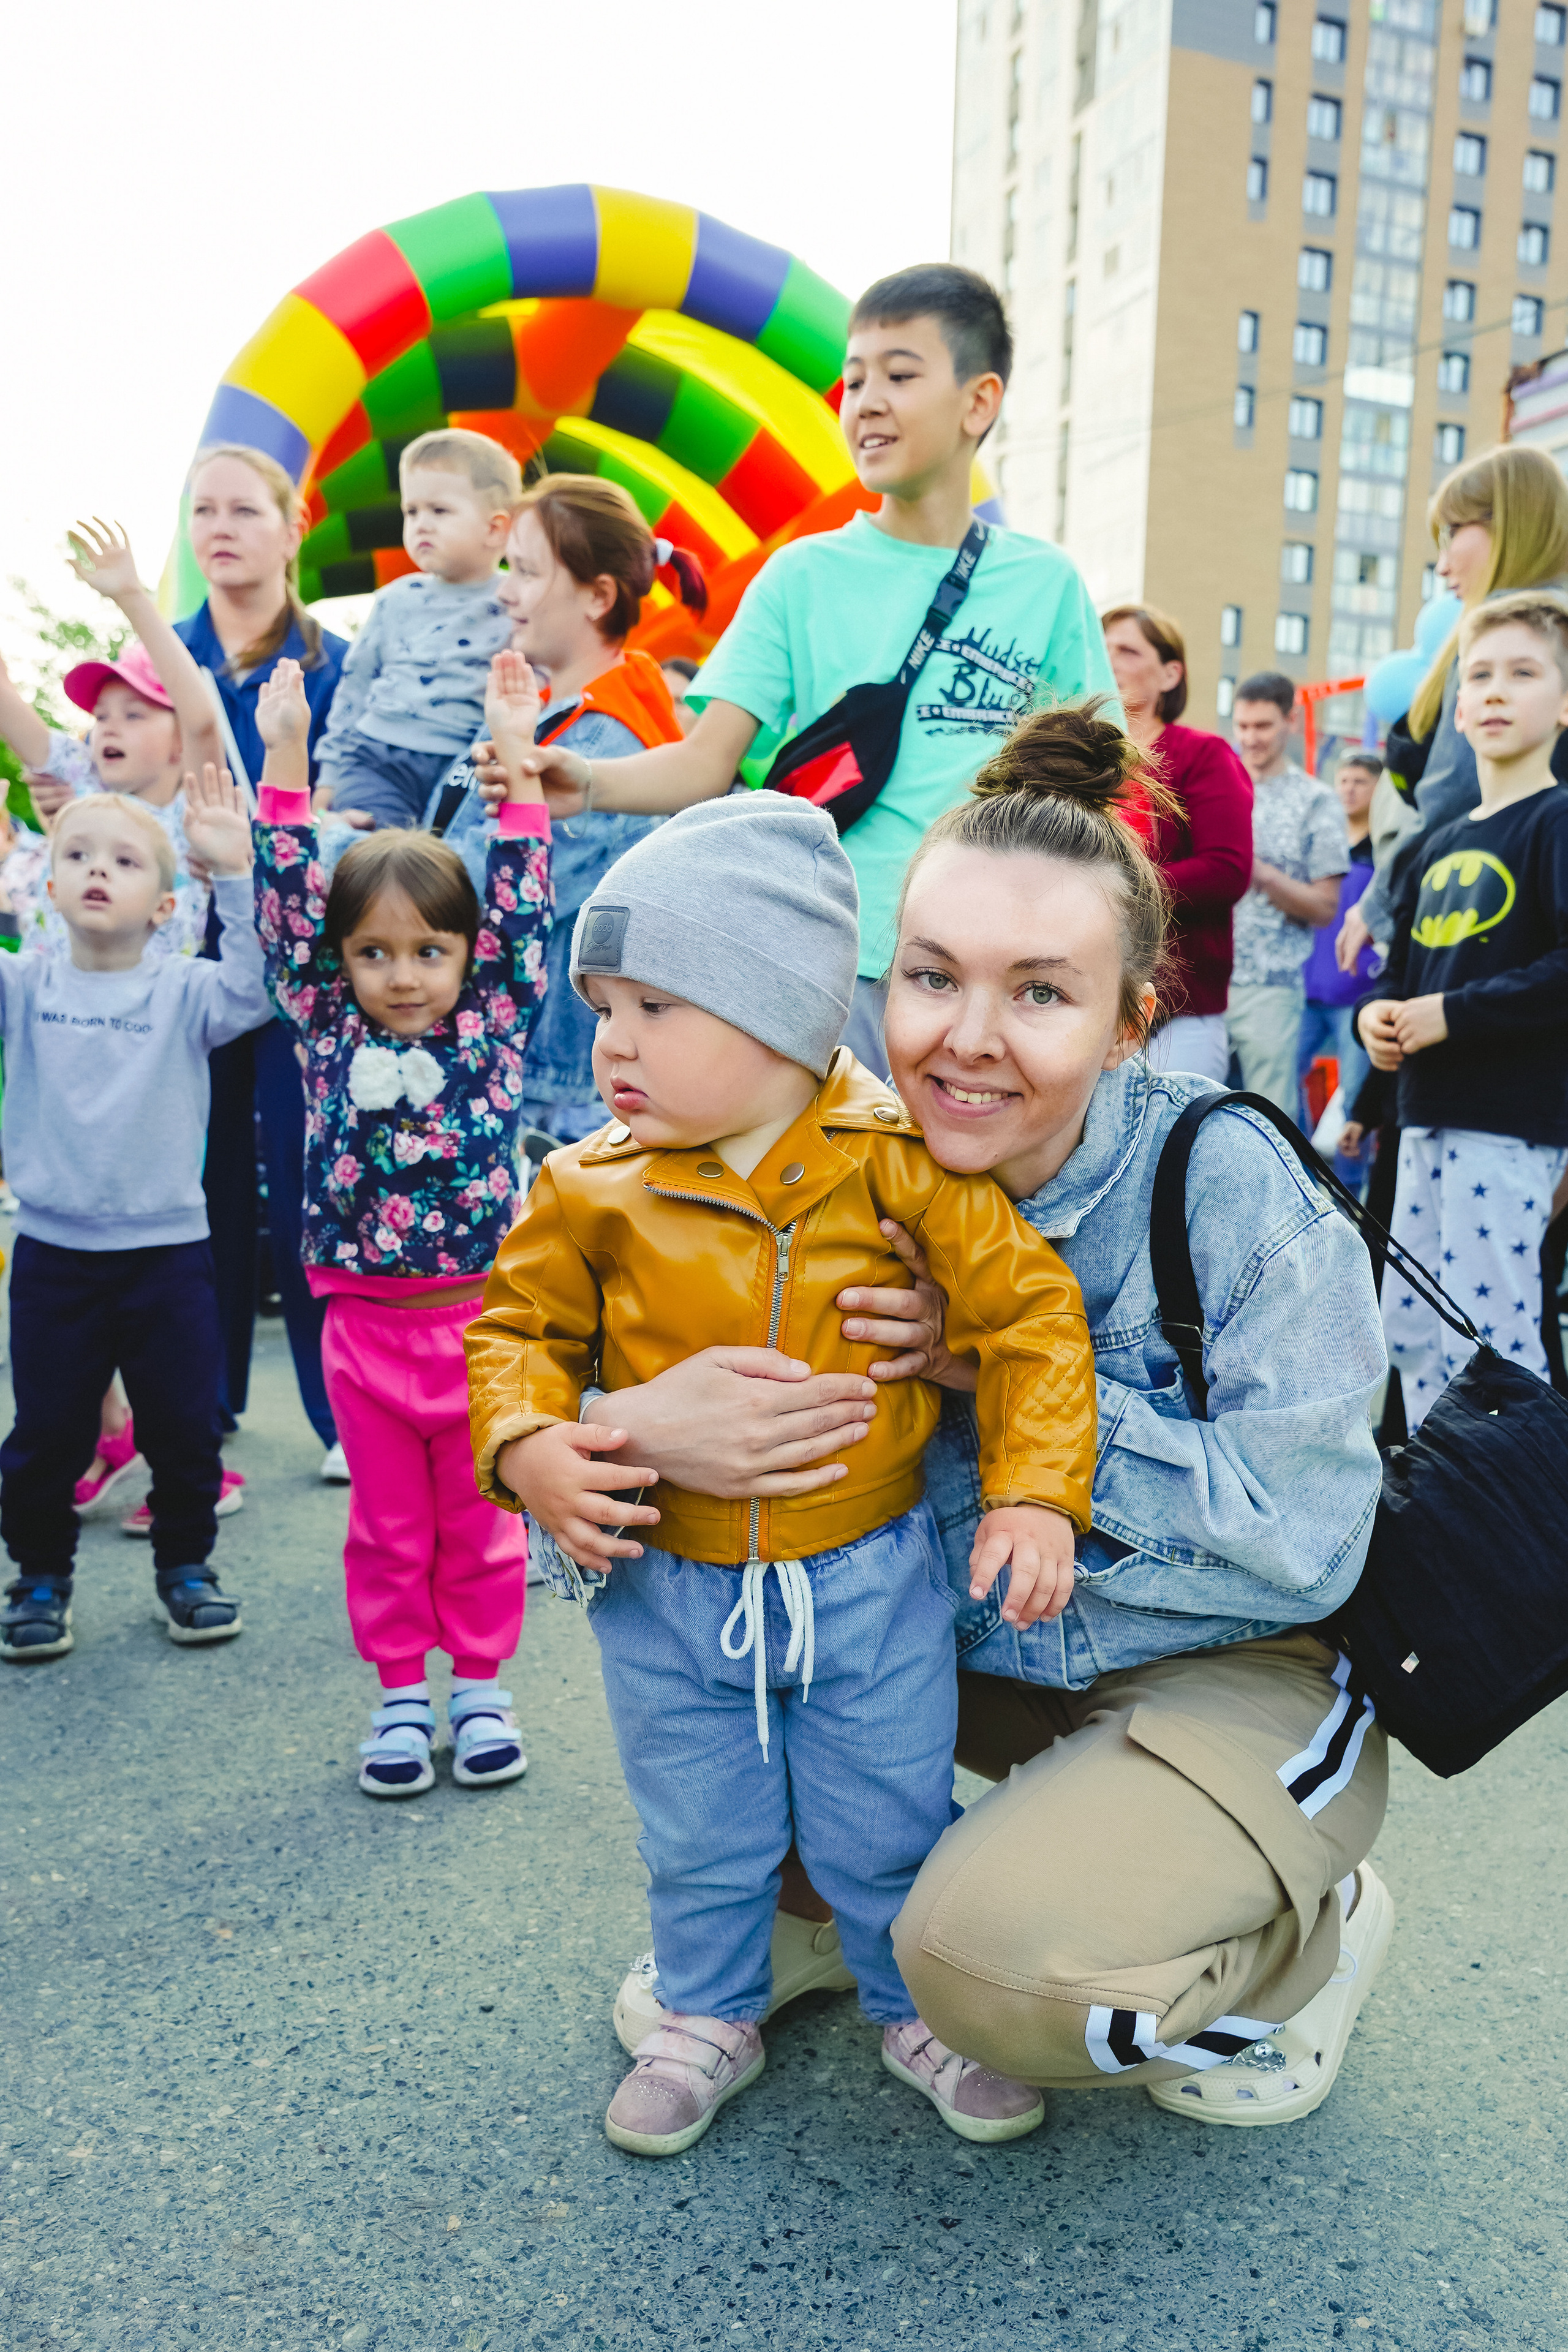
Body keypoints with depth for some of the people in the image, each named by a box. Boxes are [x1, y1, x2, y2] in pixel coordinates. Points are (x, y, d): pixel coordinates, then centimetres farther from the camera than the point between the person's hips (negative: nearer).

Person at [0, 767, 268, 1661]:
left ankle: (186, 1565, 29)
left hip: (168, 1250, -1)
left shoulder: (183, 991, -3)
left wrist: (237, 874, -31)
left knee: (185, 1427, 9)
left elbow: (249, 985, -20)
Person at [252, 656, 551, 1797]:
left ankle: (481, 1682, 30)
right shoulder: (331, 1037, 0)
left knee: (480, 1518, 14)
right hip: (366, 1320, 1)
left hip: (482, 1317, -1)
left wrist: (517, 763, -13)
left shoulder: (494, 1031, -2)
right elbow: (285, 912, -4)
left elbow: (522, 915, -8)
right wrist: (286, 761, -10)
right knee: (387, 1523, 14)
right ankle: (401, 1691, 30)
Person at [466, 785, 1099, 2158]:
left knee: (888, 1829, 17)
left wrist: (1035, 1491, -15)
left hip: (869, 1577, -1)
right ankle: (710, 2019, 47)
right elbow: (521, 1326, 2)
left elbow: (1030, 1308, -10)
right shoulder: (595, 1191, -9)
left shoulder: (900, 1166, -15)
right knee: (701, 1840, 20)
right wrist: (528, 1443, -17)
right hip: (667, 1589, 2)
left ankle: (921, 2010, 45)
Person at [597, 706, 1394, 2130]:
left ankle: (1315, 1932, 7)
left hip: (1242, 1677, -4)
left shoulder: (1230, 1186, -23)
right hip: (974, 1651, 5)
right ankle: (812, 1903, 17)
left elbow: (1303, 1543, -22)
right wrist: (640, 1424, -37)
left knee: (999, 1958, -27)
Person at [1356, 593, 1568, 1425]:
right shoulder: (1441, 846, 16)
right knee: (1410, 1328, 13)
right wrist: (1376, 1013, 3)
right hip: (1427, 1119, 8)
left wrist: (1455, 1012, -18)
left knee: (1490, 1343, -7)